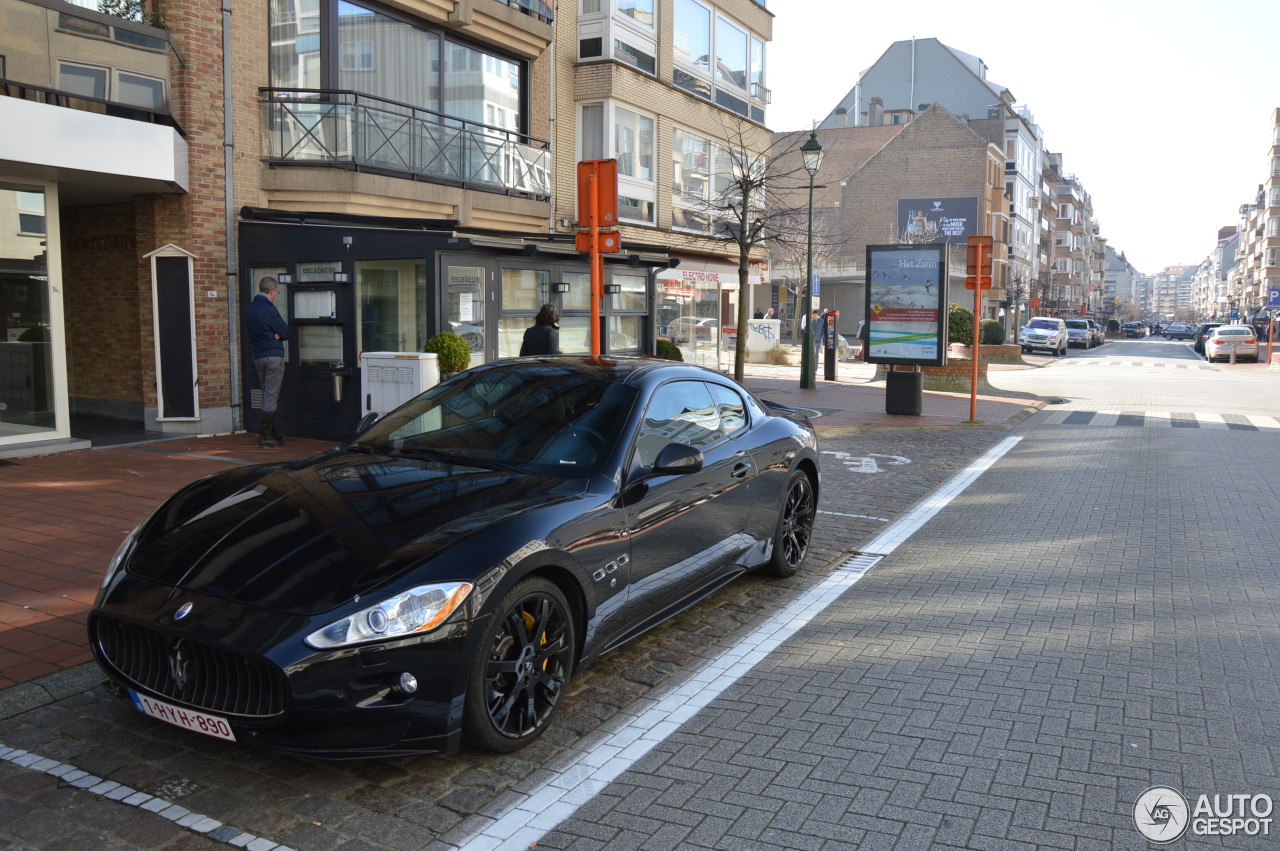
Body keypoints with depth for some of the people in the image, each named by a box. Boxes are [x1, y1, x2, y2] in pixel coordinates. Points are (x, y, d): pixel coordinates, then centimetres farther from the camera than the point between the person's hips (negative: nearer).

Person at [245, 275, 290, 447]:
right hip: (273, 357, -8)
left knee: (267, 395, 14)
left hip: (257, 356, 8)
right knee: (271, 396, -5)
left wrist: (273, 335, 1)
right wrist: (277, 335, 4)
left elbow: (248, 333, 15)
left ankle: (272, 432, 18)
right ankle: (265, 435, -5)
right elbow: (285, 333, -12)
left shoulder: (249, 309, 11)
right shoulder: (269, 309, -14)